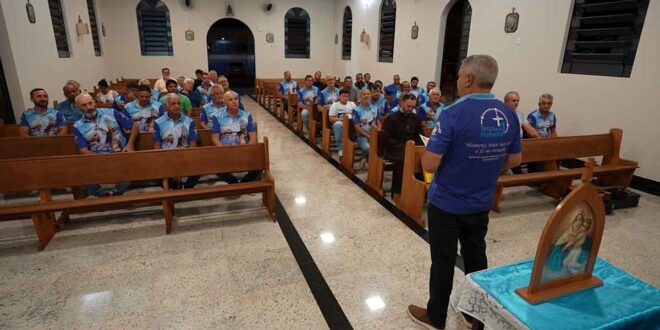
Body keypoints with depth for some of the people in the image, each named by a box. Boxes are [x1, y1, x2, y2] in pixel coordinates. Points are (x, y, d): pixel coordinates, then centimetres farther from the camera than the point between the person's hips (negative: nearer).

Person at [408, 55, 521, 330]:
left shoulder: (454, 113, -22)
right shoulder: (509, 115, -2)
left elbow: (429, 165, -24)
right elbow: (514, 160, 9)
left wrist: (432, 144, -3)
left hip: (446, 204, -6)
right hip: (481, 203, 6)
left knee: (443, 261, 10)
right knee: (476, 257, 21)